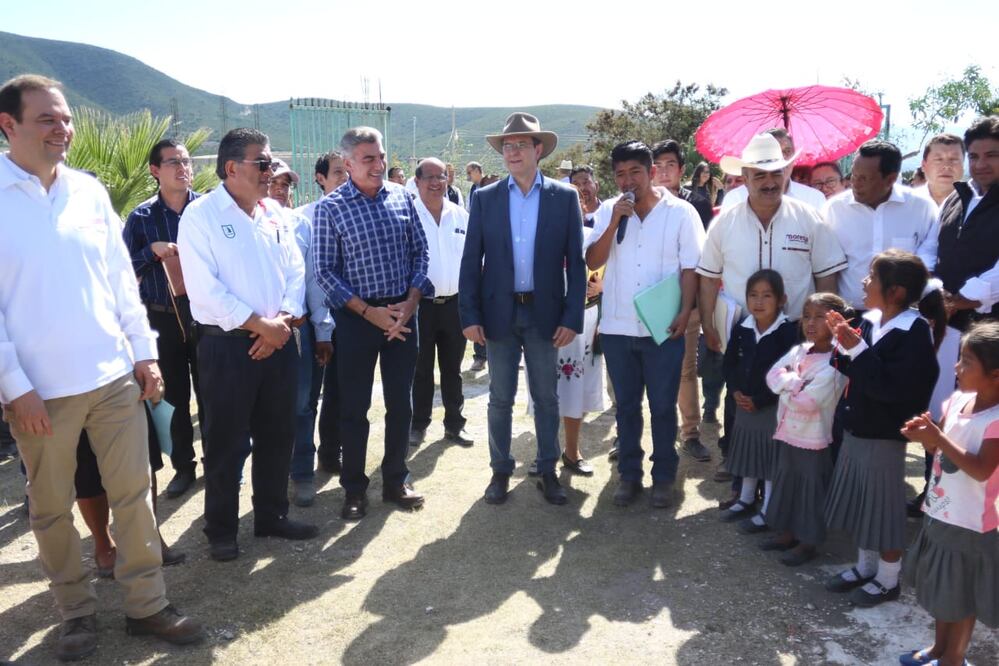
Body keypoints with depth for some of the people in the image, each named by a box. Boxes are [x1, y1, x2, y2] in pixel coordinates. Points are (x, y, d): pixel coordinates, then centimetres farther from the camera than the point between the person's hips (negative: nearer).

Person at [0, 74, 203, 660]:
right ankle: (78, 612, 29)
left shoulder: (90, 190, 6)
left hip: (114, 375, 3)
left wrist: (145, 351, 5)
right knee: (52, 509, 11)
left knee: (135, 493, 8)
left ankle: (148, 605, 22)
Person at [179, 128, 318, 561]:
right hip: (226, 345, -5)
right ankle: (221, 530, 21)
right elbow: (205, 290, -15)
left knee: (277, 435, 13)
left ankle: (272, 516, 30)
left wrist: (283, 320, -9)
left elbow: (295, 273, 8)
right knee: (226, 442, 5)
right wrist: (260, 324, -15)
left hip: (278, 342, 6)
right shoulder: (200, 215, -8)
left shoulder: (276, 214, 10)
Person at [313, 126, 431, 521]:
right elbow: (325, 272, -7)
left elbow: (419, 252, 6)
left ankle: (396, 481, 25)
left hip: (403, 313, 3)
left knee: (400, 402, 10)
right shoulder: (330, 208, -6)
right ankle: (354, 489, 20)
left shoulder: (401, 197, 4)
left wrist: (410, 303, -7)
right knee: (354, 406, 6)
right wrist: (369, 312, -13)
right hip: (357, 317, -3)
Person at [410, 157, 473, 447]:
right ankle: (418, 425, 22)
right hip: (420, 304, -3)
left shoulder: (461, 216, 7)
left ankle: (454, 424, 25)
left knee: (452, 369, 13)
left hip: (455, 303, 3)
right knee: (421, 370, 8)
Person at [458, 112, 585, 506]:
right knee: (500, 398, 10)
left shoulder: (565, 197, 1)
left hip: (545, 313, 0)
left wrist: (572, 318, -7)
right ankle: (500, 471, 25)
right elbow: (471, 261, 1)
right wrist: (469, 316, -6)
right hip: (499, 313, 1)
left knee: (546, 397, 10)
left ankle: (548, 471, 25)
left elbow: (575, 262, 0)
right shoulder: (485, 198, 2)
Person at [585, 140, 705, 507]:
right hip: (617, 327, 2)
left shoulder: (681, 212, -2)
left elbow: (690, 267, -2)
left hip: (663, 328, -2)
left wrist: (685, 311, -13)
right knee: (626, 405, 12)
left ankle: (663, 476, 22)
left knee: (663, 406, 7)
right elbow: (593, 261, -2)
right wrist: (615, 222, -13)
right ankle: (629, 474, 25)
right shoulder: (608, 211, 5)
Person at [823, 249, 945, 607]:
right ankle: (866, 566, 38)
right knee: (860, 502, 20)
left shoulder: (915, 332, -21)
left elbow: (892, 388, -28)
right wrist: (844, 343, -7)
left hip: (884, 436, -8)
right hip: (856, 429, 8)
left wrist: (858, 349, -28)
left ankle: (888, 578, 27)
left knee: (884, 506, 8)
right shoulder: (870, 320, 1)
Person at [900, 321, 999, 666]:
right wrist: (925, 433, -12)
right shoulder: (959, 399, 0)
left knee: (961, 596, 11)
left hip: (971, 523, -8)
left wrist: (938, 438, -31)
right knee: (941, 588, 22)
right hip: (941, 513, 8)